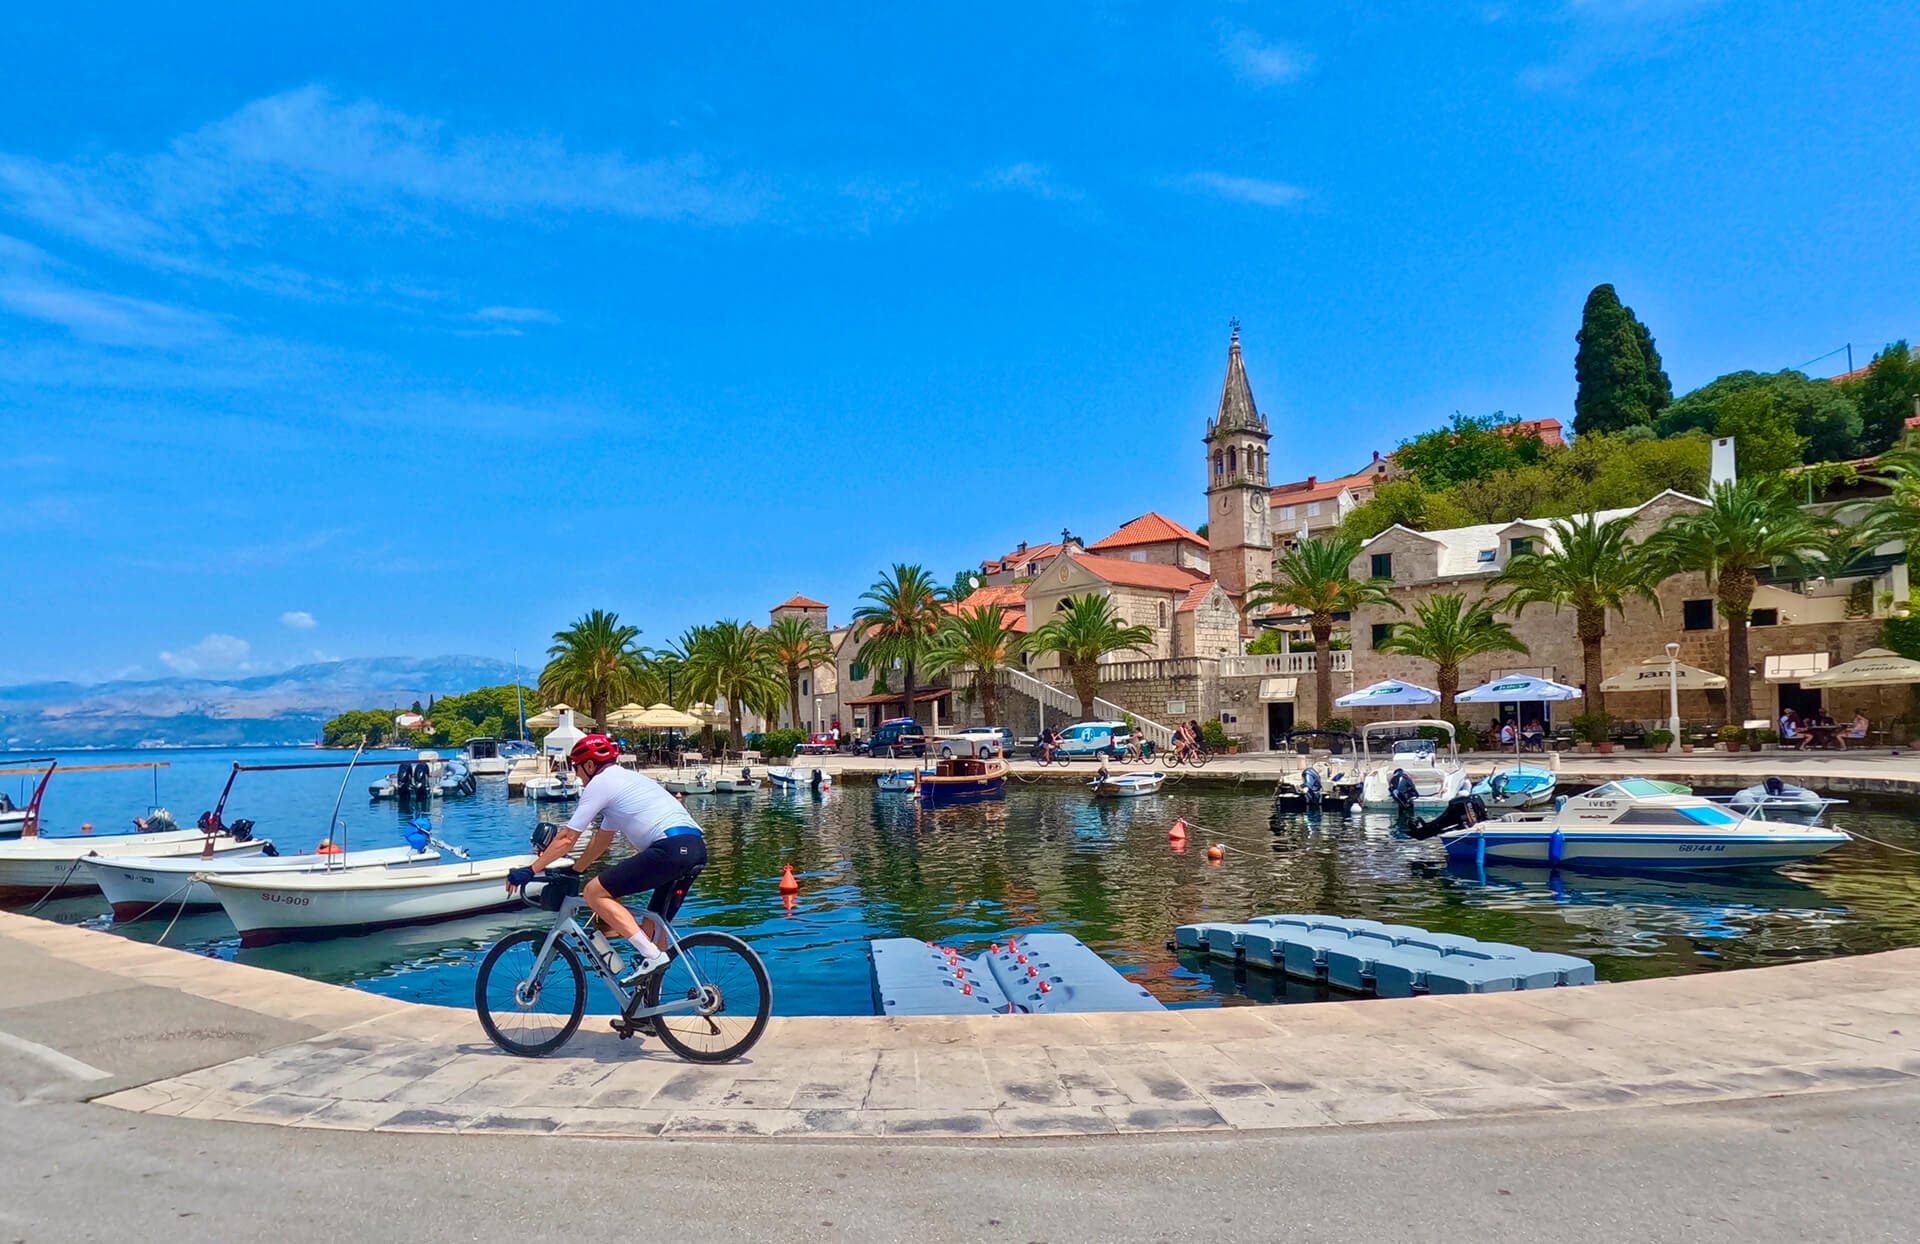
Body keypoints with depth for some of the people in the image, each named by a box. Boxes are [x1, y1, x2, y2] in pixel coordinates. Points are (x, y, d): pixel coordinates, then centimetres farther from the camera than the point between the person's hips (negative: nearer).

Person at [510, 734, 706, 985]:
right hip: (697, 847, 10)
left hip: (670, 848, -10)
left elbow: (567, 838, 5)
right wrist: (573, 870, 44)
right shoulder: (627, 778, 31)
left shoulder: (600, 783, 4)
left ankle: (651, 955, -10)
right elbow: (602, 839, 38)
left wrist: (529, 871, 14)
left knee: (595, 892, -3)